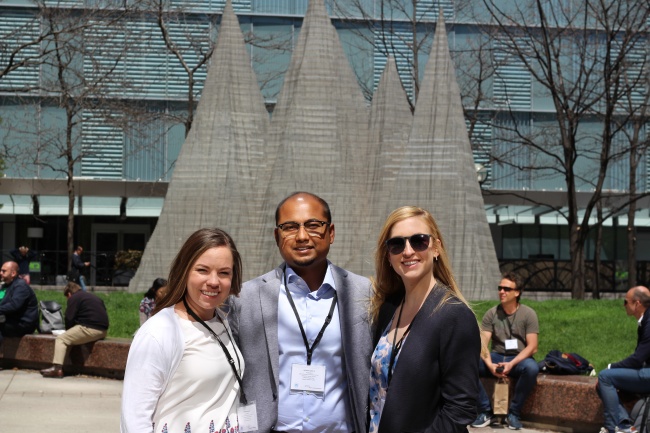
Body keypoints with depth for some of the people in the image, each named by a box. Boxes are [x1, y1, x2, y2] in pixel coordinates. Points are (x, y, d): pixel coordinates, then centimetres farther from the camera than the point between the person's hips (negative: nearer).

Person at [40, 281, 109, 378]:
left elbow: (69, 318, -2)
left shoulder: (74, 298, 2)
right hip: (102, 331, 9)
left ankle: (57, 368, -15)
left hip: (90, 329, -9)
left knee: (61, 339, -2)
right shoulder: (94, 297, 26)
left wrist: (68, 330, 17)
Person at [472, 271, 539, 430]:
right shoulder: (491, 314, 2)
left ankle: (514, 413, -19)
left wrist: (512, 364, -24)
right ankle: (485, 411, -16)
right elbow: (483, 344, -6)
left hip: (519, 359, -2)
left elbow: (532, 347, -10)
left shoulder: (528, 314, -4)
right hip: (496, 357, 2)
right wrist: (489, 364, -26)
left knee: (532, 368, -38)